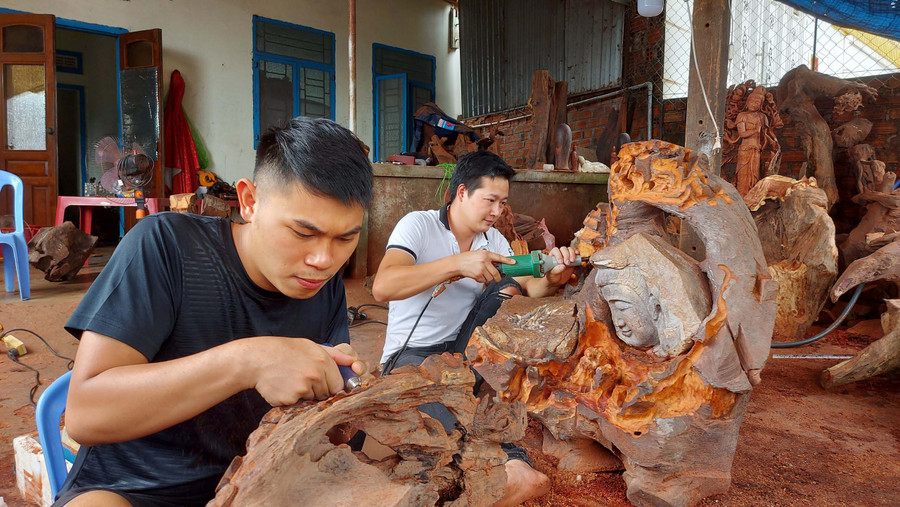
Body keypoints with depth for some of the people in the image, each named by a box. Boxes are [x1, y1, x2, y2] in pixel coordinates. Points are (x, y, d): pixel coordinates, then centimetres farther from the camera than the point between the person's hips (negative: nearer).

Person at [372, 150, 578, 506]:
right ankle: (511, 463, -39)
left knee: (505, 291, -17)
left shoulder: (494, 239, 7)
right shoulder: (418, 225, -11)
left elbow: (526, 288, -3)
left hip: (462, 351, 5)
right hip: (410, 353, -4)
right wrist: (457, 264, -35)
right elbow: (382, 287, -28)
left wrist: (552, 281, -27)